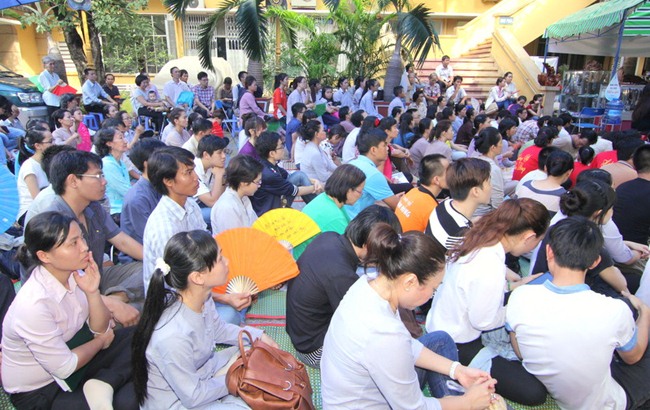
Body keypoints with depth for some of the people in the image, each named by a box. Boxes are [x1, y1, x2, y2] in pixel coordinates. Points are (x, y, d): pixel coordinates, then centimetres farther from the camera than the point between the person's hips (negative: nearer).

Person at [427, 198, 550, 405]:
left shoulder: (479, 240, -6)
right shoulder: (491, 267, -32)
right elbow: (483, 321, -20)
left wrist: (516, 286, 8)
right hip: (457, 347, -9)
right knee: (534, 392, -11)